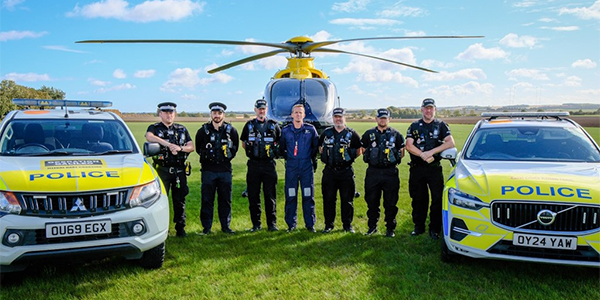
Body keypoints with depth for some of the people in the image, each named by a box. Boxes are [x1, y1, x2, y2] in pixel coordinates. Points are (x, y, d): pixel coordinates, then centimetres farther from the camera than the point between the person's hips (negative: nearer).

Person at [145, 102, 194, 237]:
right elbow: (149, 137, -20)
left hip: (179, 170, 3)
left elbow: (191, 147, 8)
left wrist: (180, 148, -13)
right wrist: (168, 144, -29)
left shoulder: (182, 129, 15)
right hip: (162, 169, -3)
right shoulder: (154, 128, 5)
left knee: (180, 200, 7)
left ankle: (180, 228, 15)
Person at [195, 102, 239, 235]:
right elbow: (198, 149, 14)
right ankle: (206, 227, 12)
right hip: (208, 170, -1)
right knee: (207, 200, 2)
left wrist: (228, 156, 7)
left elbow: (235, 148, 15)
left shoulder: (231, 130, 3)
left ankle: (225, 226, 17)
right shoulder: (203, 131, 2)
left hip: (225, 170, 1)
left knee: (225, 199, 7)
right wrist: (207, 156, 8)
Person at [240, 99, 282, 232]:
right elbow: (243, 143, 18)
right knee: (253, 195, 3)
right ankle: (256, 224, 13)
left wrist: (274, 150, 4)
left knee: (270, 196, 2)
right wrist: (252, 150, 6)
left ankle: (272, 223, 11)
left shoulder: (274, 125, 7)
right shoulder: (249, 125, 8)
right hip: (254, 165, 1)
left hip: (269, 164, -1)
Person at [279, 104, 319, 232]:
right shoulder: (285, 130, 4)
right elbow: (281, 148, 16)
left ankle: (310, 224, 13)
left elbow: (316, 146, 13)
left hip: (307, 167, -1)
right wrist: (287, 158, 9)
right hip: (291, 167, 1)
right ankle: (291, 224, 14)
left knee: (308, 196, 3)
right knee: (290, 196, 3)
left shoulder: (310, 129, 1)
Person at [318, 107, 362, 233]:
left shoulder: (352, 134, 3)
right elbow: (320, 147, 19)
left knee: (347, 199, 4)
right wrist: (326, 157, 5)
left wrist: (349, 157, -3)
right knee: (328, 199, 5)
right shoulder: (326, 133, 8)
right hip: (329, 171, 1)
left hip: (346, 171, -1)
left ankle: (348, 225, 17)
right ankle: (328, 225, 16)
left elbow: (359, 151, 9)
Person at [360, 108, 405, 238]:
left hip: (390, 172, -1)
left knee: (390, 202, 3)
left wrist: (392, 158, -4)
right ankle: (372, 226, 21)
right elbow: (364, 151, 15)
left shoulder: (396, 135, 7)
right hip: (373, 172, 1)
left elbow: (402, 153, 10)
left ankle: (390, 228, 14)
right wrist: (373, 158, 2)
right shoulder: (369, 134, 10)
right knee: (372, 201, 7)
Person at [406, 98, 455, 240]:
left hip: (435, 168, -1)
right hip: (417, 168, 1)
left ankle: (434, 229, 8)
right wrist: (424, 156, -15)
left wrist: (431, 152, -16)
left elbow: (450, 143, -7)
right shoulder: (414, 126, 9)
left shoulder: (441, 125, 7)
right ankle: (418, 227, 21)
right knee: (418, 199, 8)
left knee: (437, 199, -2)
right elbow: (409, 146, -2)